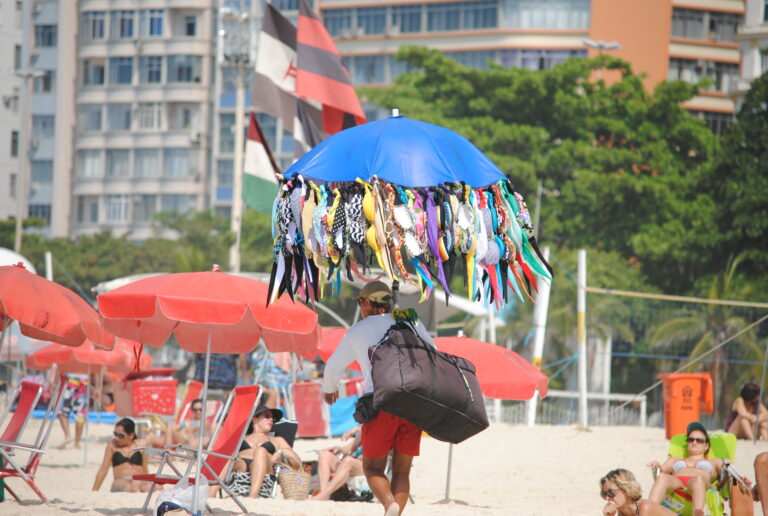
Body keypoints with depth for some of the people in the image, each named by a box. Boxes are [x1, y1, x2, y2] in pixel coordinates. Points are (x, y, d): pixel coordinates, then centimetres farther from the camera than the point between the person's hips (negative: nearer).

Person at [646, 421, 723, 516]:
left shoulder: (714, 462, 40)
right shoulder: (675, 460, 43)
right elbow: (663, 469, 26)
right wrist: (657, 465, 5)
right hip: (675, 481, 1)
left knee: (698, 479, -43)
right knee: (662, 477, -38)